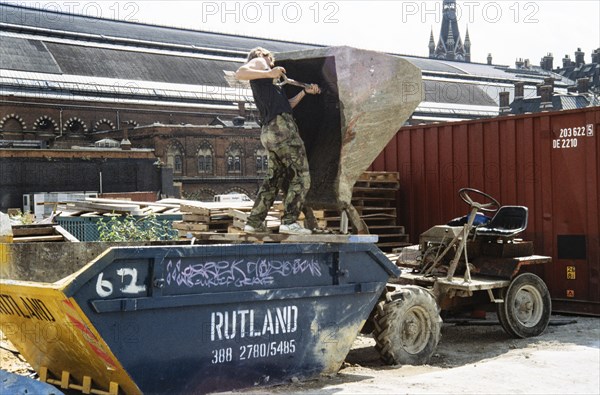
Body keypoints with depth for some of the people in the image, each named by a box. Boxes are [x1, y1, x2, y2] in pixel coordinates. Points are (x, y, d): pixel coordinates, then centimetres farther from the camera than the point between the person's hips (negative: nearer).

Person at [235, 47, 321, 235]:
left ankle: (254, 222, 12)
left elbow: (286, 105, 31)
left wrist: (305, 92, 27)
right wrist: (268, 74, -16)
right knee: (301, 176, -8)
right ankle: (289, 222, -15)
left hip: (270, 131, 9)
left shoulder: (265, 80, 32)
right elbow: (240, 73, -13)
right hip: (281, 125, -9)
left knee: (273, 179, 14)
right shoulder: (259, 61, 8)